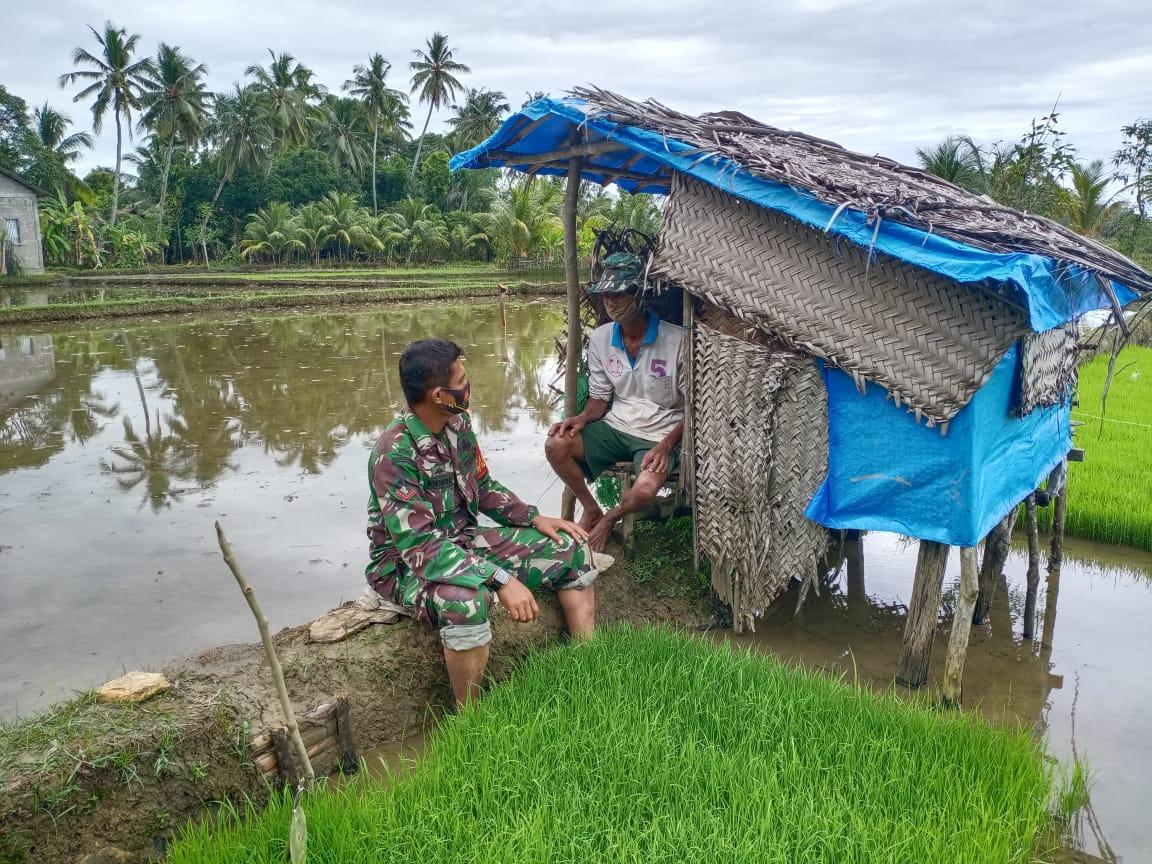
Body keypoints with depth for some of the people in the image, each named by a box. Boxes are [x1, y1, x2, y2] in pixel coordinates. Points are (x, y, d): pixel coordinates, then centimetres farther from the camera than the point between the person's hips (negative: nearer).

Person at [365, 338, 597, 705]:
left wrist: (535, 517, -4)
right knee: (467, 598, -41)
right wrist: (500, 578, -39)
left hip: (464, 538, 8)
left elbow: (483, 488, 11)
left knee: (570, 549, 0)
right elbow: (418, 542, -33)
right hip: (407, 561, -8)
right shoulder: (394, 453, -28)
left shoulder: (457, 423, -3)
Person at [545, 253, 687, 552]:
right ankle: (591, 510, 4)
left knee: (644, 490, -33)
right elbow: (600, 398, 9)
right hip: (615, 427, 4)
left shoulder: (677, 340, -16)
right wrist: (582, 418, -13)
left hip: (660, 436, -4)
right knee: (556, 445, -21)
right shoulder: (600, 338, -1)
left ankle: (610, 518, 4)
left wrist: (667, 444, -20)